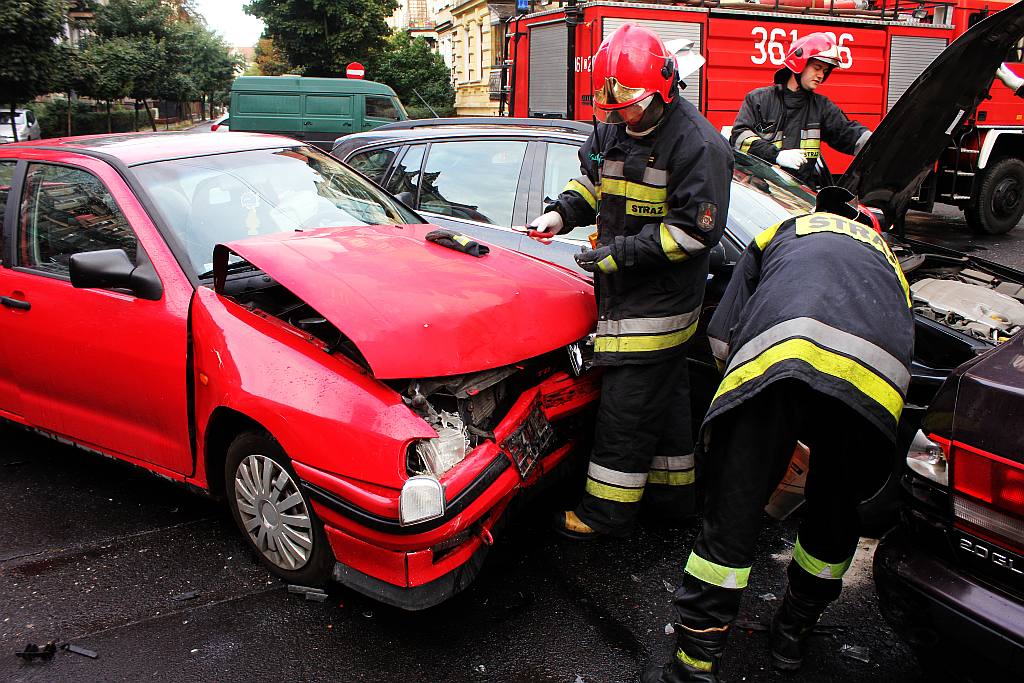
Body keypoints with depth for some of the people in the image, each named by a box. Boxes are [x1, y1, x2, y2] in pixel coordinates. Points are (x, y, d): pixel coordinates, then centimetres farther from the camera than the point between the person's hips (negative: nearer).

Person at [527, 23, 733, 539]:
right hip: (624, 294, 8)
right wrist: (561, 213, 1)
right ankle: (673, 495, 34)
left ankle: (607, 512, 11)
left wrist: (619, 253, -21)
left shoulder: (697, 144, -17)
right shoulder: (611, 128, 7)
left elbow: (695, 228, -20)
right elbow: (590, 179, 22)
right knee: (664, 396, 19)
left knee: (627, 407, -3)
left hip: (661, 300, -8)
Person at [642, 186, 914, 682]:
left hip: (782, 352, -3)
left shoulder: (782, 232, 36)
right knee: (833, 518, 24)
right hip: (877, 379, 3)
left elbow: (721, 340, 23)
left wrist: (749, 393, 41)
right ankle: (792, 635, 42)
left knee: (731, 522, 4)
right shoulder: (887, 257, 44)